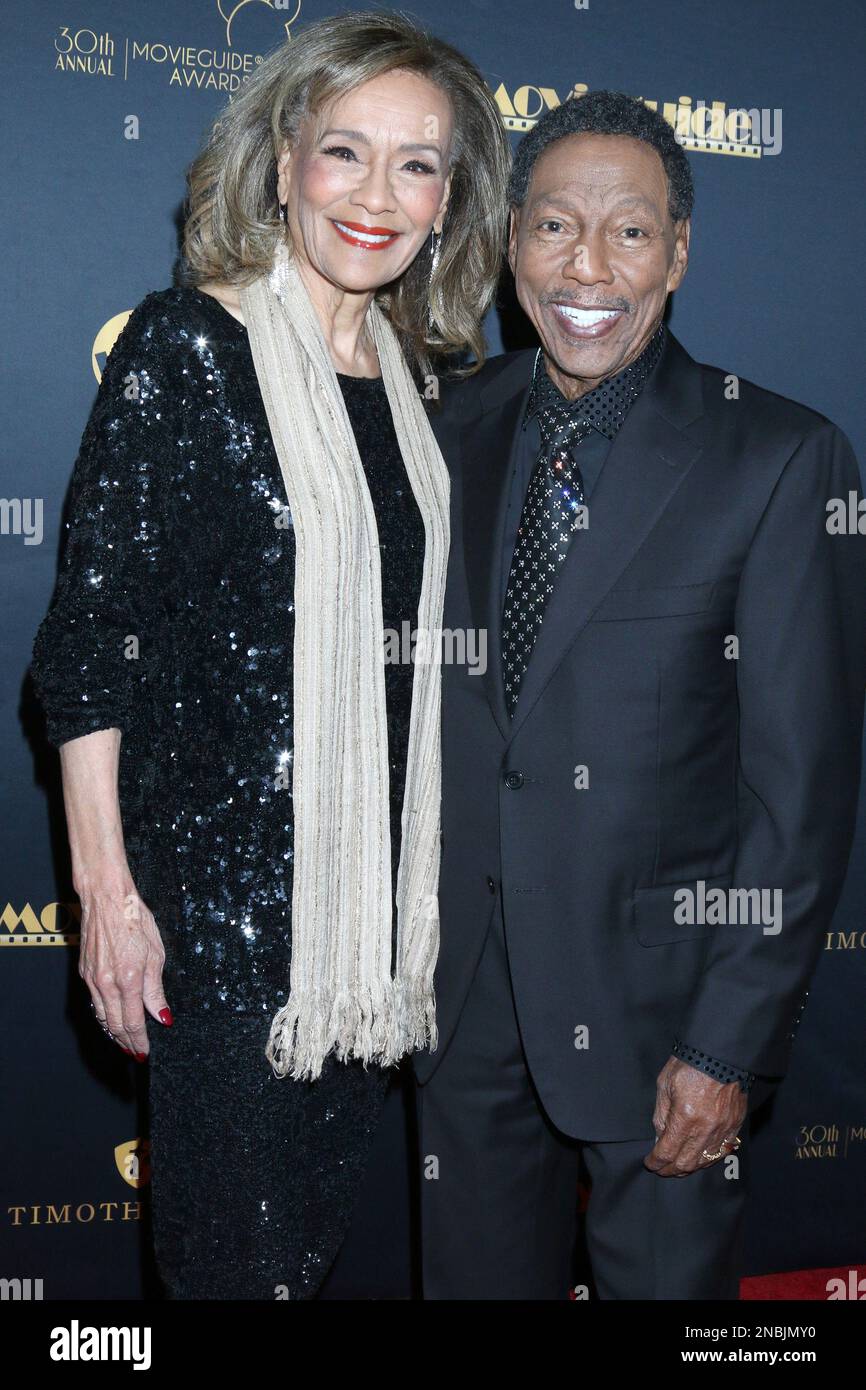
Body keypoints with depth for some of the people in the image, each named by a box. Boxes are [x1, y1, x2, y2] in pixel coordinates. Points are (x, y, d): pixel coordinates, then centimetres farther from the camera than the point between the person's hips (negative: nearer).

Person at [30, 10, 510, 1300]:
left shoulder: (416, 379, 10)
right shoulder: (185, 345, -9)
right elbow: (91, 631, -10)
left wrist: (425, 887, 14)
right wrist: (105, 885, -13)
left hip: (377, 881, 6)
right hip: (223, 876, -6)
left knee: (327, 1231, 17)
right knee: (237, 1249, 6)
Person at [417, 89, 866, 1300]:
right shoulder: (457, 430, 3)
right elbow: (422, 699, 9)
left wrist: (731, 1045, -14)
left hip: (659, 998, -4)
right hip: (467, 990, 4)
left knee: (668, 1277, 12)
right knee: (475, 1276, 18)